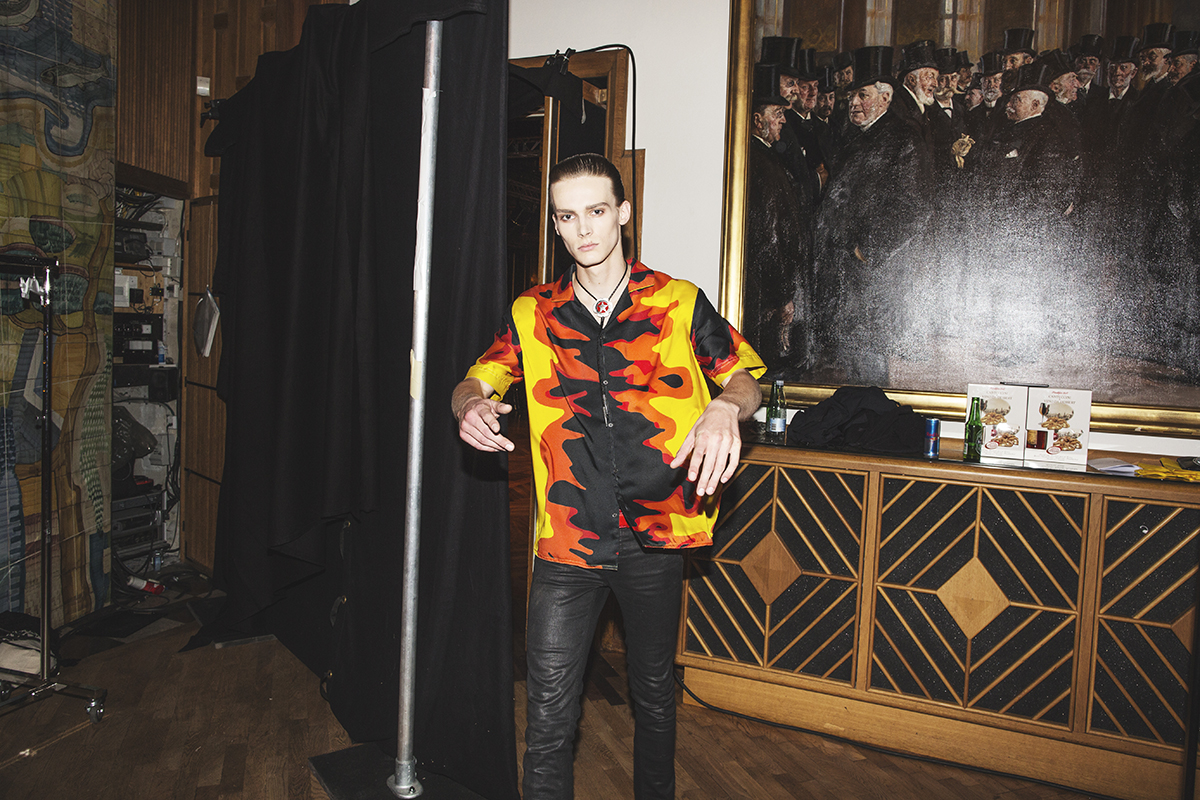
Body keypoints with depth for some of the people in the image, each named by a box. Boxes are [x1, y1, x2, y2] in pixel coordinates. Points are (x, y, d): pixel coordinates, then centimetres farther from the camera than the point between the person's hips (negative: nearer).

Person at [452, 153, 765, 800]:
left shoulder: (680, 303, 3)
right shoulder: (532, 315, 6)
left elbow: (745, 379, 4)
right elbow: (474, 383, 6)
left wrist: (724, 408, -21)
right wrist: (471, 405, -19)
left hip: (656, 538, 1)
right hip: (566, 544, 0)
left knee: (654, 695, 19)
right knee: (549, 716, 0)